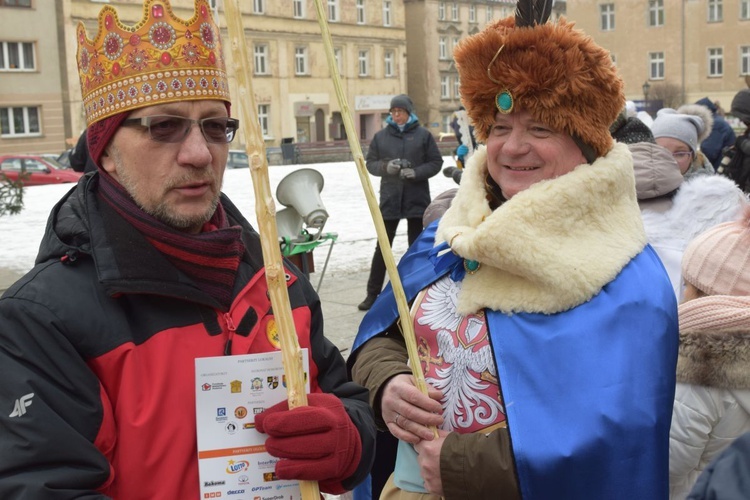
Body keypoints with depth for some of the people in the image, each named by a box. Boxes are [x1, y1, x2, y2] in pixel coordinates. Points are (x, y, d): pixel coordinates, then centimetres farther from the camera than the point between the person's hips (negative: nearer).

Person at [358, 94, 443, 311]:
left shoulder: (423, 135, -1)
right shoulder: (381, 136, 4)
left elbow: (436, 162, 0)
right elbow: (370, 164, 7)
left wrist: (417, 172, -16)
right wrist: (385, 166, -13)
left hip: (417, 199, -1)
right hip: (389, 198, 1)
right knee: (382, 246, 4)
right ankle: (372, 293, 10)